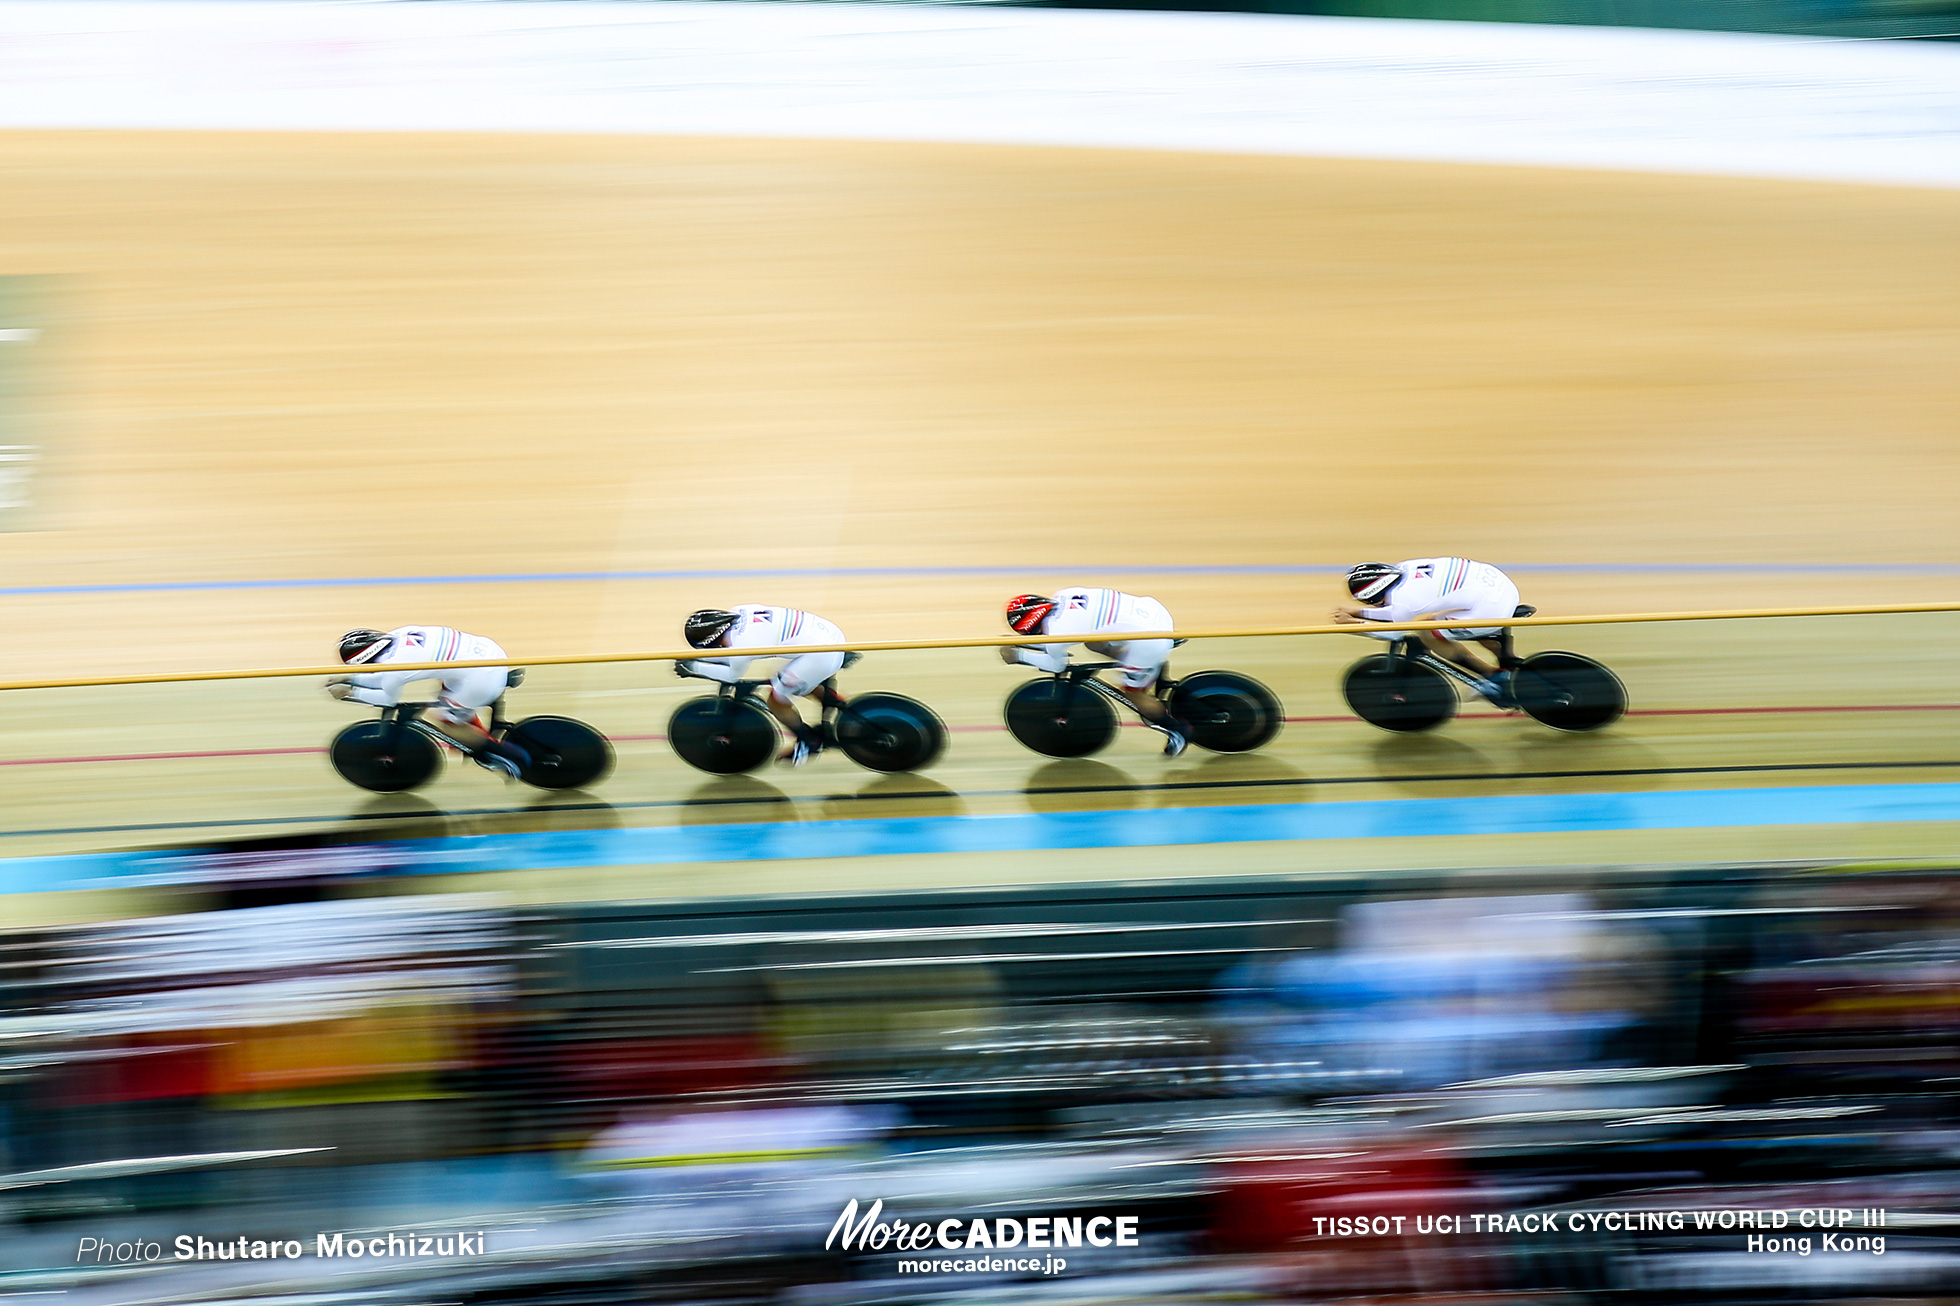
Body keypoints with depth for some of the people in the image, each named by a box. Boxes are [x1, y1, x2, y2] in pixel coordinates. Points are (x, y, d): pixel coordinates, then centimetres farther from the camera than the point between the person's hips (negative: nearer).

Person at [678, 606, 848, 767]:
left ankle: (810, 742, 24)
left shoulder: (741, 643, -17)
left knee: (776, 700, 6)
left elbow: (732, 675, 6)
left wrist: (693, 667, 12)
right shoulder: (740, 612, 5)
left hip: (822, 654, -9)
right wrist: (694, 658, 22)